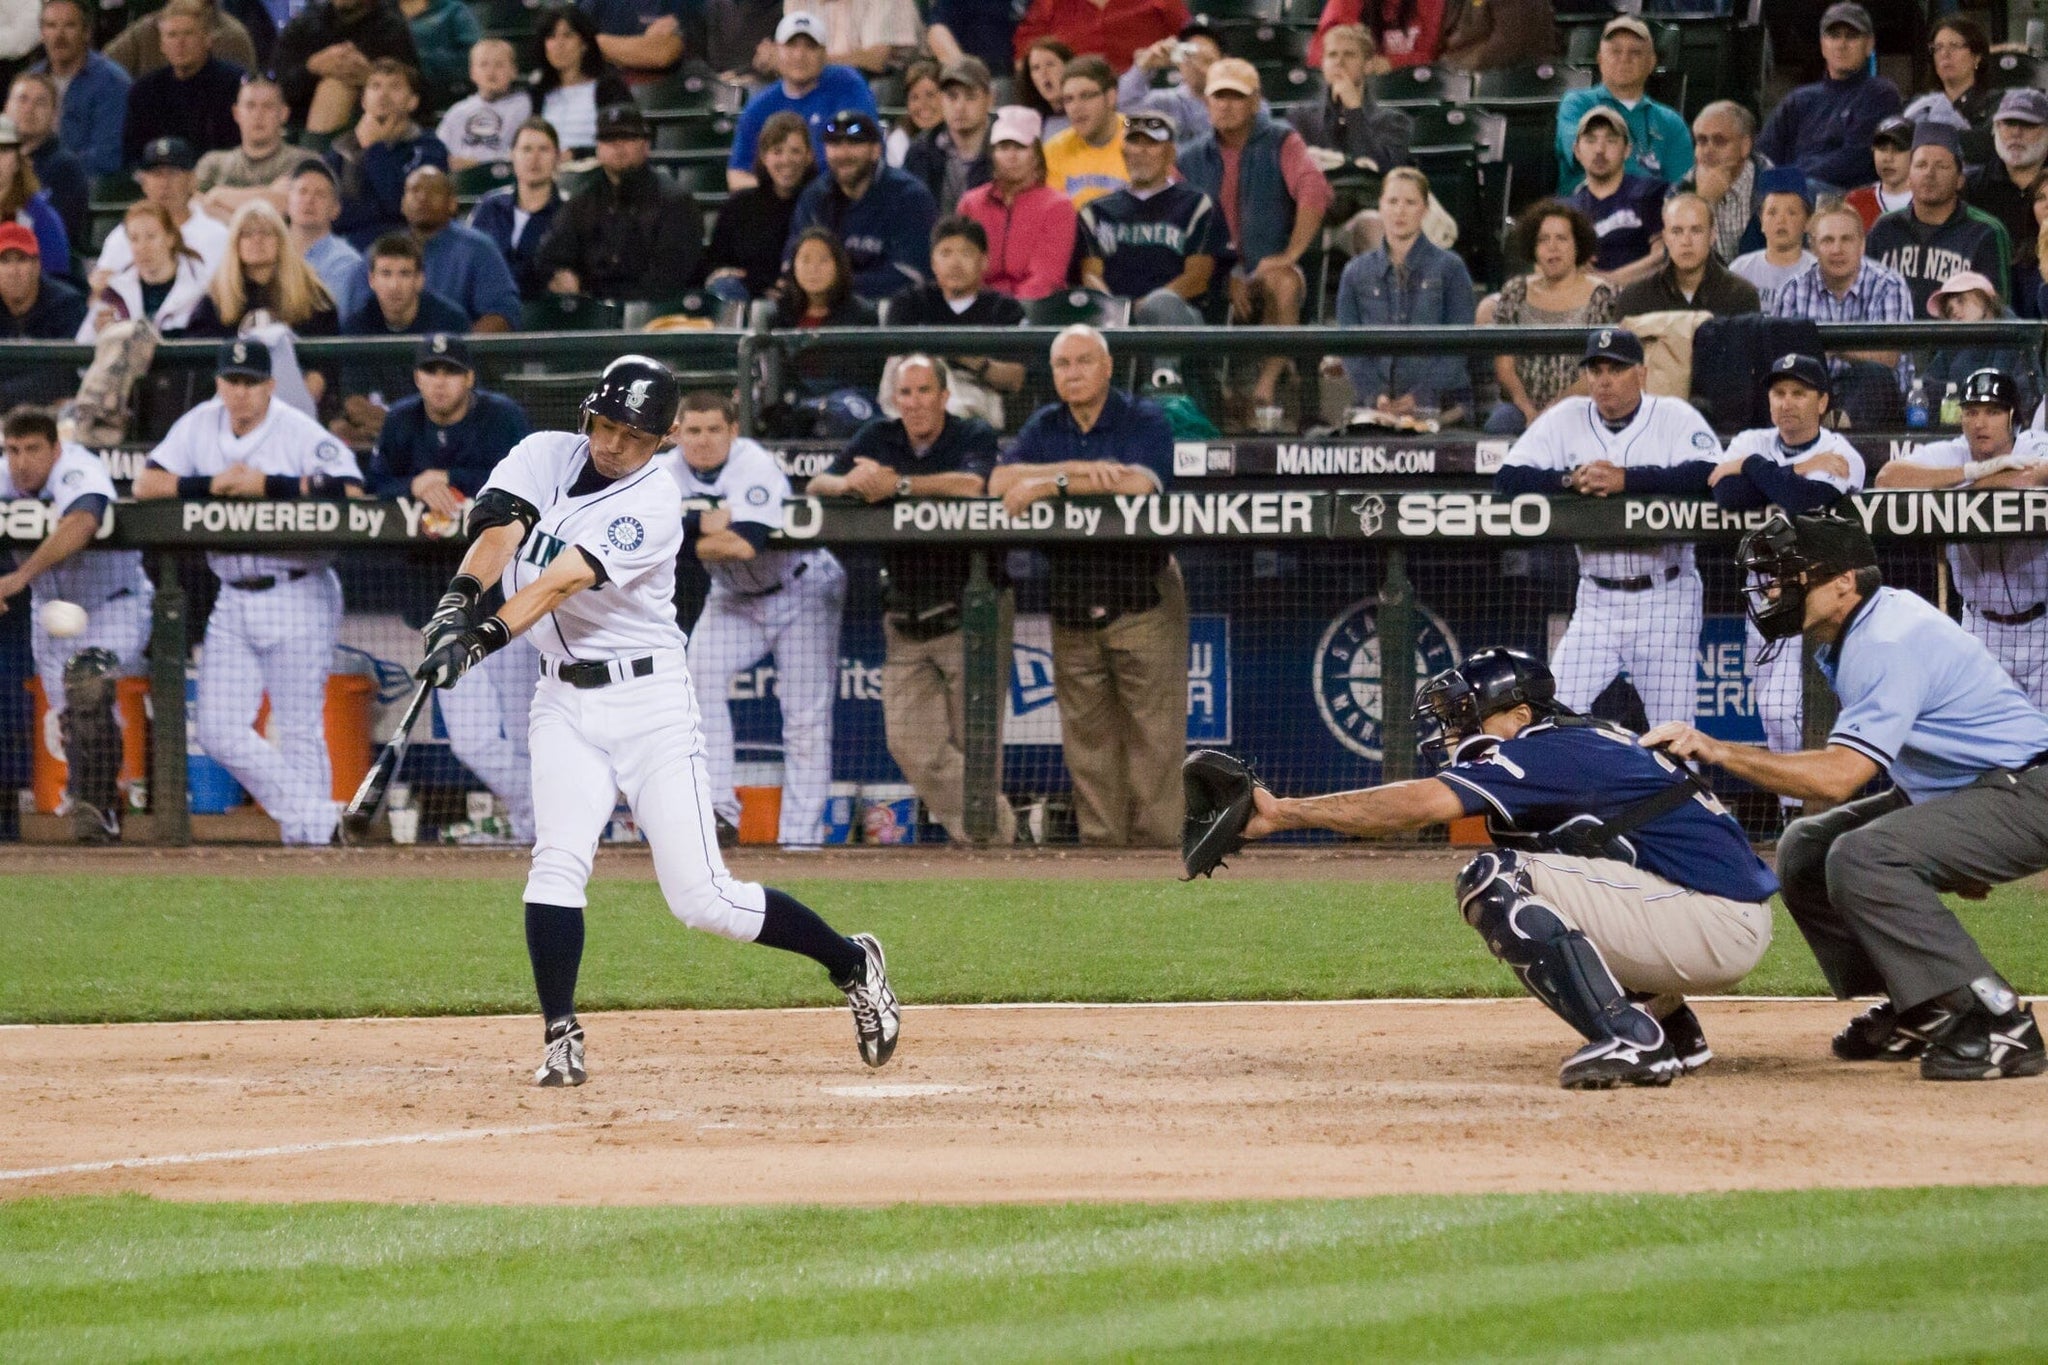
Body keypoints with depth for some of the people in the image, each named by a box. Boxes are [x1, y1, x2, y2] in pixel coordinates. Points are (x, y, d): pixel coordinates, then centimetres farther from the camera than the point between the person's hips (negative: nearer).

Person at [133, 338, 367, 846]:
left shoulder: (299, 432, -11)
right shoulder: (200, 425, 5)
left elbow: (350, 492, -24)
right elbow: (145, 485, 2)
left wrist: (269, 485, -24)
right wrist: (210, 484, -13)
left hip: (298, 598, -6)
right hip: (233, 601, 6)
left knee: (299, 731, -3)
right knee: (221, 733, -1)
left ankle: (311, 840, 4)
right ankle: (309, 814, 6)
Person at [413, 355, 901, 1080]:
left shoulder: (653, 504, -15)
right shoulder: (547, 456, 1)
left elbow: (562, 583, -28)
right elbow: (499, 527, -18)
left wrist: (485, 638, -40)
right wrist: (460, 600, -37)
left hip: (648, 699, -4)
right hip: (564, 701, 4)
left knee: (703, 899, -4)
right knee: (557, 860, -18)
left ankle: (852, 964, 15)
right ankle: (561, 1039, -12)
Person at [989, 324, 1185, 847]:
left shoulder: (1144, 421, -2)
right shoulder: (1045, 427, 11)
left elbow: (1139, 483, -21)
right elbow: (1000, 481, -4)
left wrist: (1053, 484, -17)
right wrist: (1082, 469, -13)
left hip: (1143, 602, -4)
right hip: (1072, 602, 4)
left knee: (1154, 733, -6)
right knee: (1086, 736, 4)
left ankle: (1156, 839, -4)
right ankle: (1100, 841, 7)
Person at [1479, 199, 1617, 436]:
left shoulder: (1600, 296, 4)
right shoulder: (1515, 293, 14)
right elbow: (1503, 365, 10)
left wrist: (1553, 410, -14)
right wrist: (1526, 409, -8)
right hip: (1522, 405, 3)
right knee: (1499, 423, -32)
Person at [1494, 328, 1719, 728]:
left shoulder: (1676, 418, -4)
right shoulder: (1566, 419, 4)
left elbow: (1709, 475, -22)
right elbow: (1507, 478, -2)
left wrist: (1625, 479, -25)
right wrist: (1570, 479, -19)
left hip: (1665, 600, -3)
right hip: (1596, 600, 3)